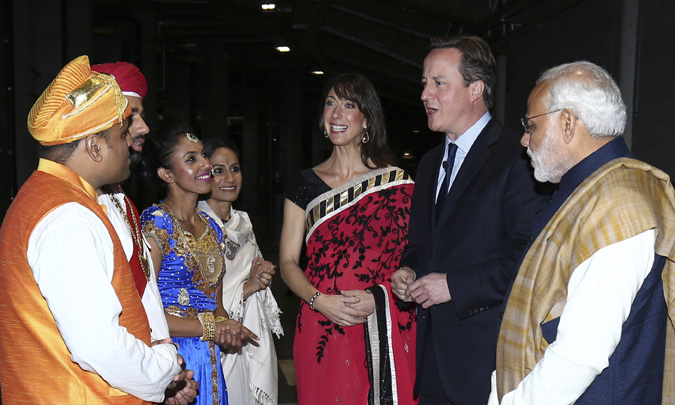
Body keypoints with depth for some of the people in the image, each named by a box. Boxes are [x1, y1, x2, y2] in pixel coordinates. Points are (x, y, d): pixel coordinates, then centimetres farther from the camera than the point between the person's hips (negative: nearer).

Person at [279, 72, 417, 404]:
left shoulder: (396, 181, 2)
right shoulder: (306, 184, 7)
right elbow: (288, 262, 6)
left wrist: (377, 296, -13)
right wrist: (320, 300, -10)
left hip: (385, 330, -1)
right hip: (322, 330, 1)